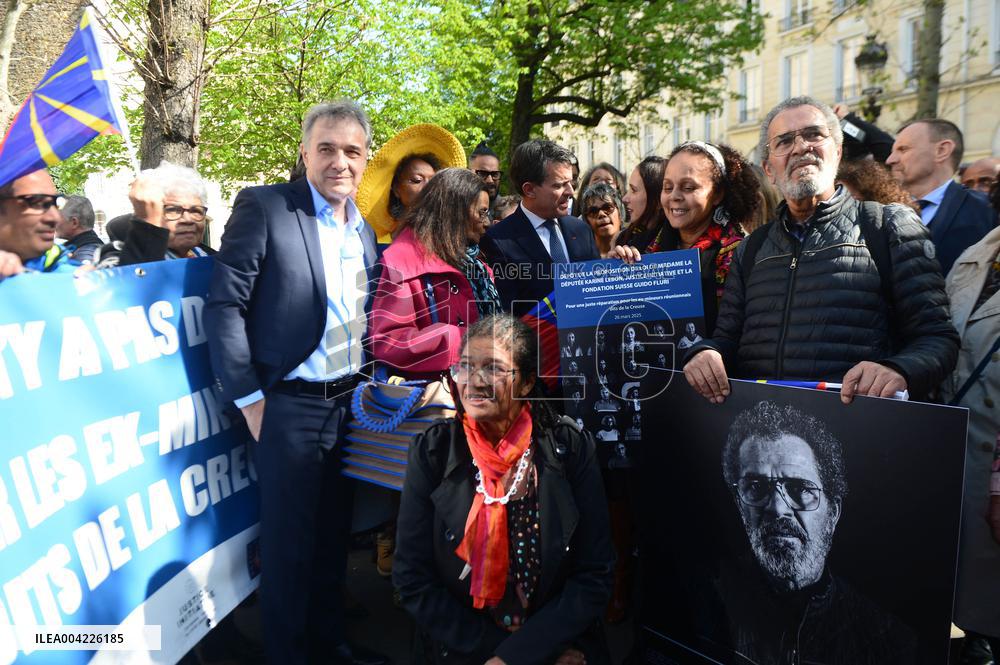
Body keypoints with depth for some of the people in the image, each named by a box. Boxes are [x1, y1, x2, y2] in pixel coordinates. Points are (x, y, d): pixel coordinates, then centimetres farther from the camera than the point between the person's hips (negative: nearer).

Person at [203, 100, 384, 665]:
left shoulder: (365, 231, 9)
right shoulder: (263, 207, -10)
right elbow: (225, 305, -13)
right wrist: (250, 400, -14)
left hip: (351, 405, 6)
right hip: (290, 408, -5)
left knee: (334, 535, 18)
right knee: (290, 542, 8)